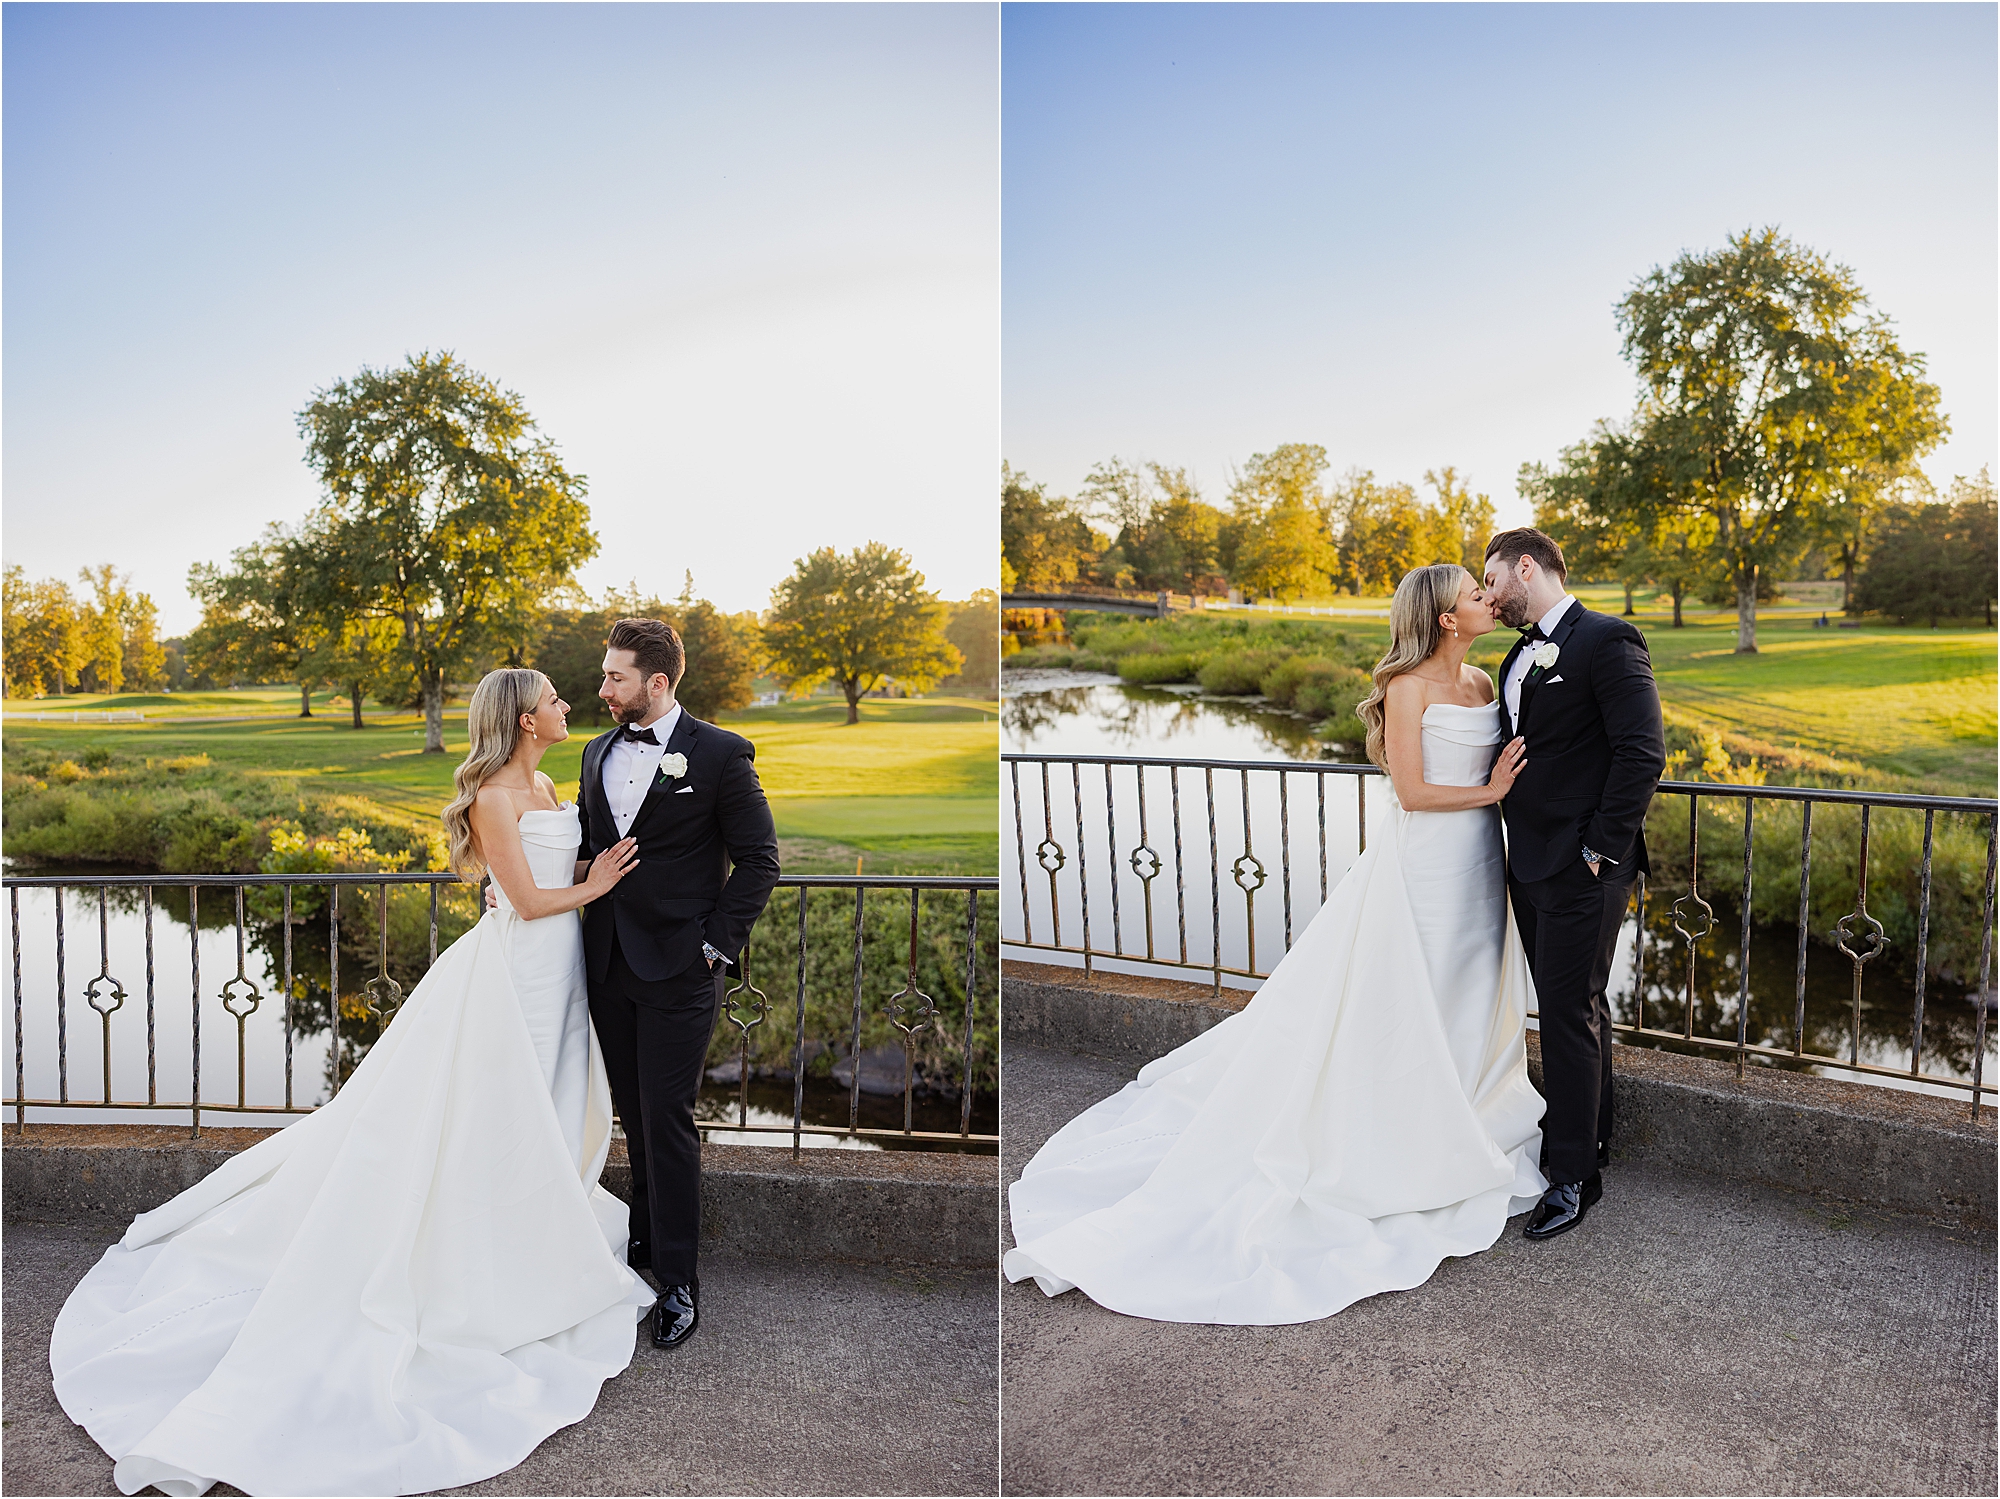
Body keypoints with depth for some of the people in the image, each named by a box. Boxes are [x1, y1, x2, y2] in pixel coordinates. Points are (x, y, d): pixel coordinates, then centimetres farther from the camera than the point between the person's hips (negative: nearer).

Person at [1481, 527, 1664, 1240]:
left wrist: (1599, 851, -18)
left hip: (1581, 872, -8)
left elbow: (1643, 754, -19)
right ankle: (1589, 1135, 34)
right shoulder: (1518, 659, 15)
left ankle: (1574, 1175, 11)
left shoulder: (1608, 641, -12)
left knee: (1570, 1014, -1)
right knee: (1575, 1007, 19)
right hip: (1531, 866, 8)